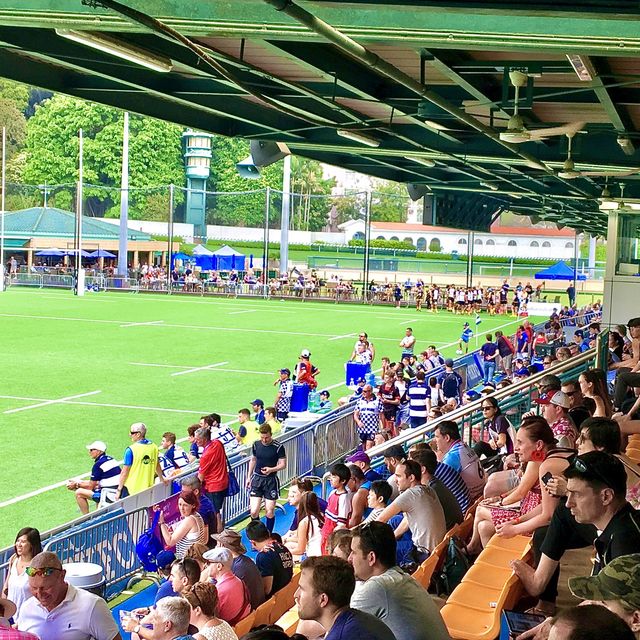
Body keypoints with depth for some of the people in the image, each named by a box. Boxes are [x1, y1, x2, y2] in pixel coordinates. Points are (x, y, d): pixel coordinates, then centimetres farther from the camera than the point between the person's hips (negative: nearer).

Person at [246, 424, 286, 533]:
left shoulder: (278, 447, -9)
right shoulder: (256, 445, 2)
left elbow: (283, 464, -6)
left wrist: (271, 469, -23)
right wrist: (248, 477, 16)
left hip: (271, 480, -2)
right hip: (257, 478, 2)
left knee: (270, 511, 1)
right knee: (254, 511, -7)